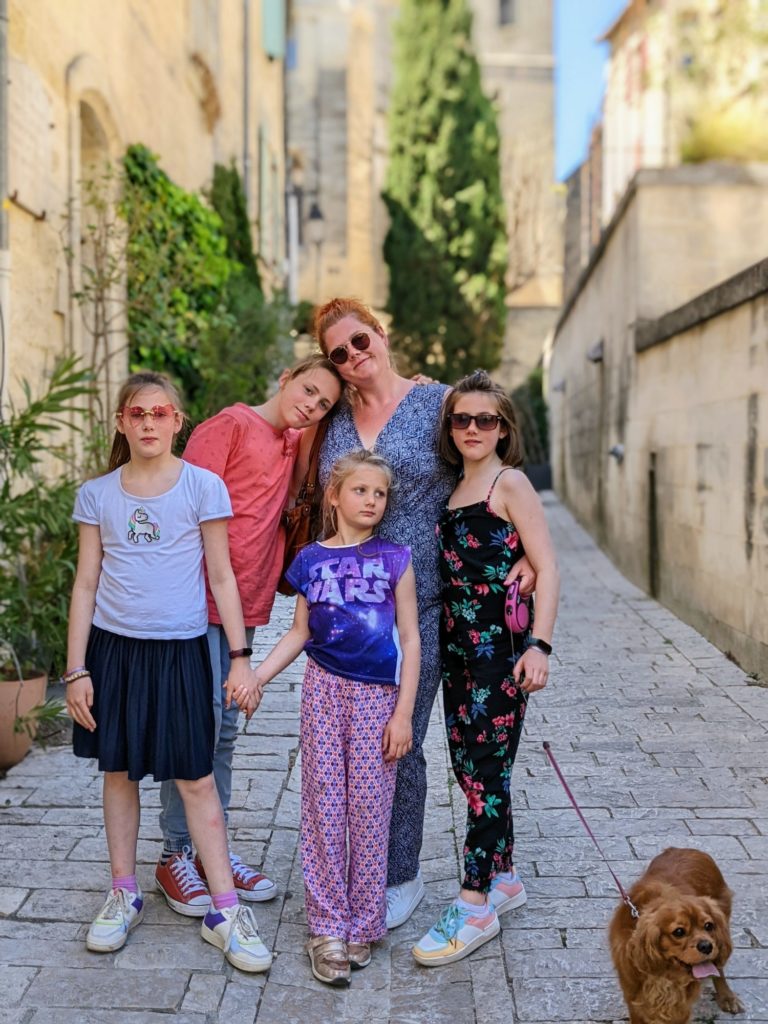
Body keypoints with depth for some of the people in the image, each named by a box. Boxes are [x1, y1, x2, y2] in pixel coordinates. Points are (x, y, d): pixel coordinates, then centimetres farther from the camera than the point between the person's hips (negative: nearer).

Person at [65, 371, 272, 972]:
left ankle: (224, 911, 10)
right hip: (112, 647, 3)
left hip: (179, 650, -2)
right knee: (119, 770, 12)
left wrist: (240, 657, -2)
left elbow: (222, 576, 0)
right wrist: (76, 670, 2)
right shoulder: (97, 494, 4)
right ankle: (125, 894, 29)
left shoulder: (203, 487, -3)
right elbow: (86, 584, 5)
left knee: (195, 778, 0)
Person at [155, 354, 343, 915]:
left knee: (224, 730, 13)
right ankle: (177, 855, 13)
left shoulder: (293, 445, 14)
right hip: (201, 599, -7)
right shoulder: (230, 424, -7)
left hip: (245, 603, 7)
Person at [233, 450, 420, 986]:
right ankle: (327, 928, 17)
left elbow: (410, 638, -1)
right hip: (324, 686, 2)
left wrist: (403, 713, -6)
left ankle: (363, 926, 20)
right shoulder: (312, 559, 4)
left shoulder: (394, 558, -1)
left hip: (376, 694, -1)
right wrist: (257, 678, 0)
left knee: (369, 809, 3)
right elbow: (299, 632, 11)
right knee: (324, 805, 5)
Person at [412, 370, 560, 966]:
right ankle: (504, 879, 30)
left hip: (501, 645, -7)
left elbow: (547, 569, -11)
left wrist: (539, 645, -20)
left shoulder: (510, 483, -6)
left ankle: (475, 907, 7)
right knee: (468, 764, 13)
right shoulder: (455, 488, 14)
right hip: (457, 643, 8)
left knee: (486, 771, -3)